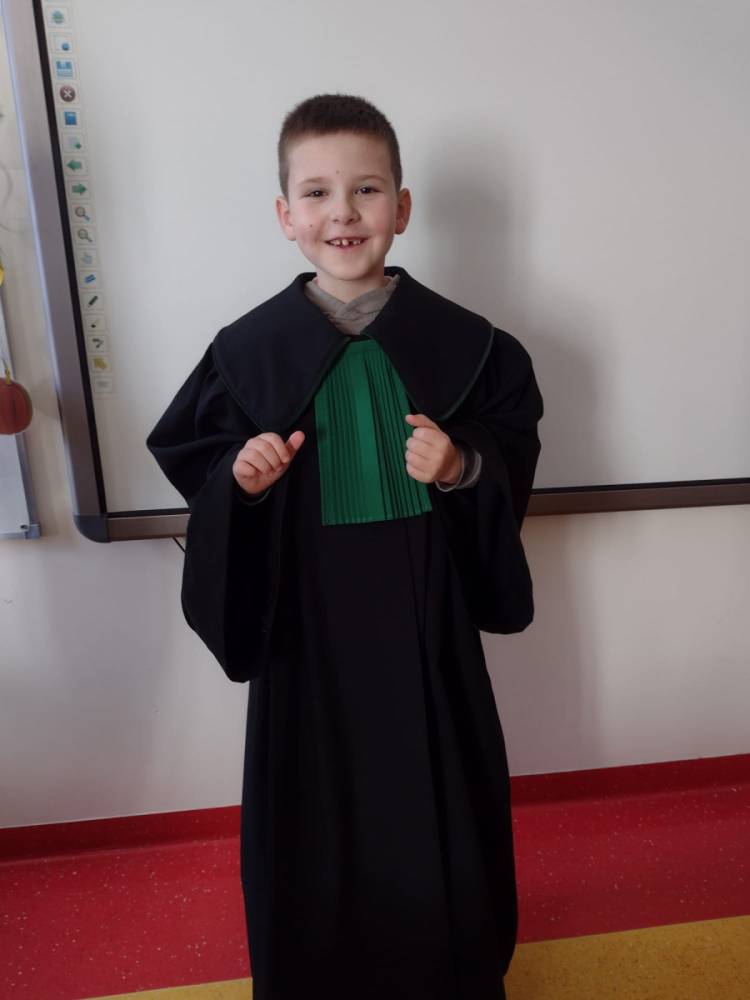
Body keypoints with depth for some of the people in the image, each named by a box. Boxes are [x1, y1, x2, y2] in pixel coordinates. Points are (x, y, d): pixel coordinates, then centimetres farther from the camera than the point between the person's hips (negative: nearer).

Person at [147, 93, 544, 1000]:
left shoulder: (460, 340, -5)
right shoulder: (248, 348, -4)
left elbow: (516, 447, 4)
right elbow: (189, 454, 4)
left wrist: (465, 468, -16)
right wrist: (238, 474, -16)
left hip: (425, 602, 1)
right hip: (304, 608, 0)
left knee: (437, 785, 16)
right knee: (314, 797, 14)